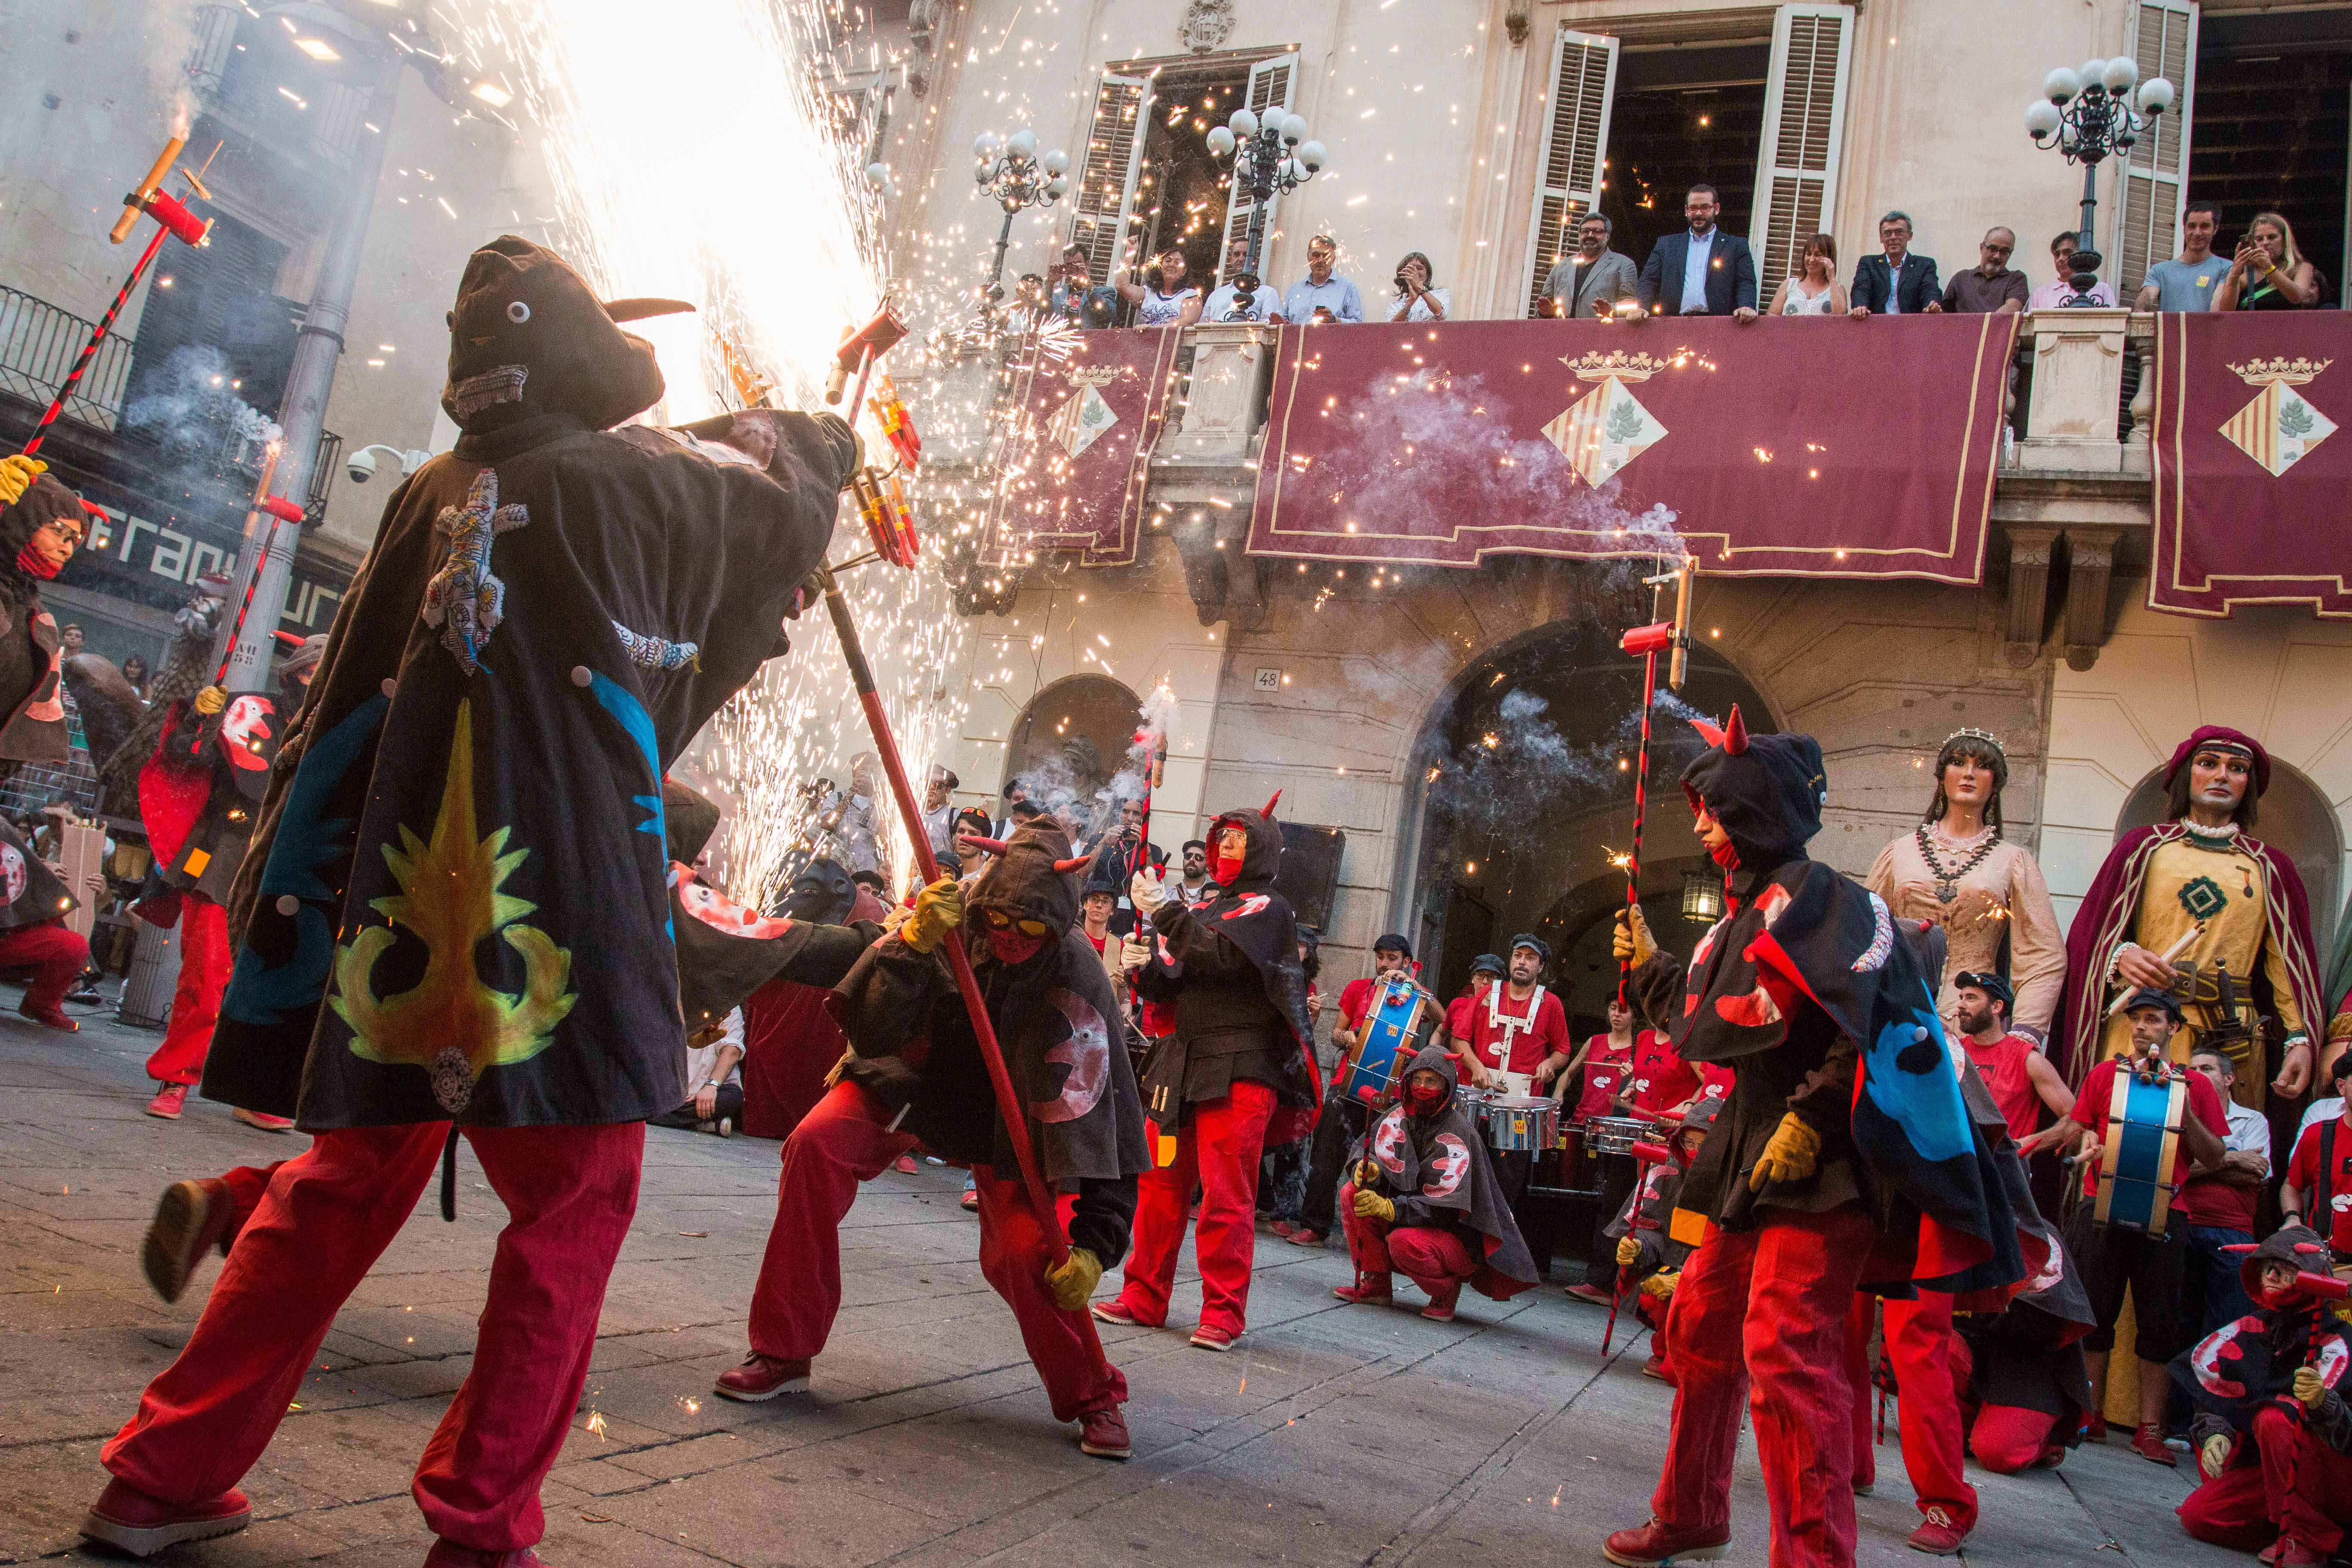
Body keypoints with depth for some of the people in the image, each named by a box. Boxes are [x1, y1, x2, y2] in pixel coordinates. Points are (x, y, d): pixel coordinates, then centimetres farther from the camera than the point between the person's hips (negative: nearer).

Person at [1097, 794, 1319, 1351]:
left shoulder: (1269, 908, -1)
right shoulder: (1202, 908, 21)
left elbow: (1218, 955, -18)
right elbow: (1169, 985, 19)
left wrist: (1163, 911, -14)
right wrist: (1146, 969, -2)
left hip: (1241, 1069, -6)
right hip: (1181, 1062, 7)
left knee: (1226, 1195, -6)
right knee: (1161, 1184, 6)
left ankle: (1224, 1312, 1)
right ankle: (1144, 1298, 14)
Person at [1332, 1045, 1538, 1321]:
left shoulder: (1458, 1135, -20)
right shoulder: (1399, 1115, -1)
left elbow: (1443, 1208, -26)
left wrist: (1387, 1208, -37)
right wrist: (1369, 1169, -24)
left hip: (1457, 1234, -6)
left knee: (1403, 1242, -35)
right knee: (1352, 1193, -13)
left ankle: (1447, 1289, -3)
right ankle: (1375, 1285, -3)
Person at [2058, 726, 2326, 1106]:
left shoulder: (2269, 867, 16)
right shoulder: (2144, 847, 11)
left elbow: (2290, 959, 8)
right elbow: (2092, 932, 7)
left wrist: (2301, 1040, -4)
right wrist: (2121, 954, -15)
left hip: (2232, 1038, 2)